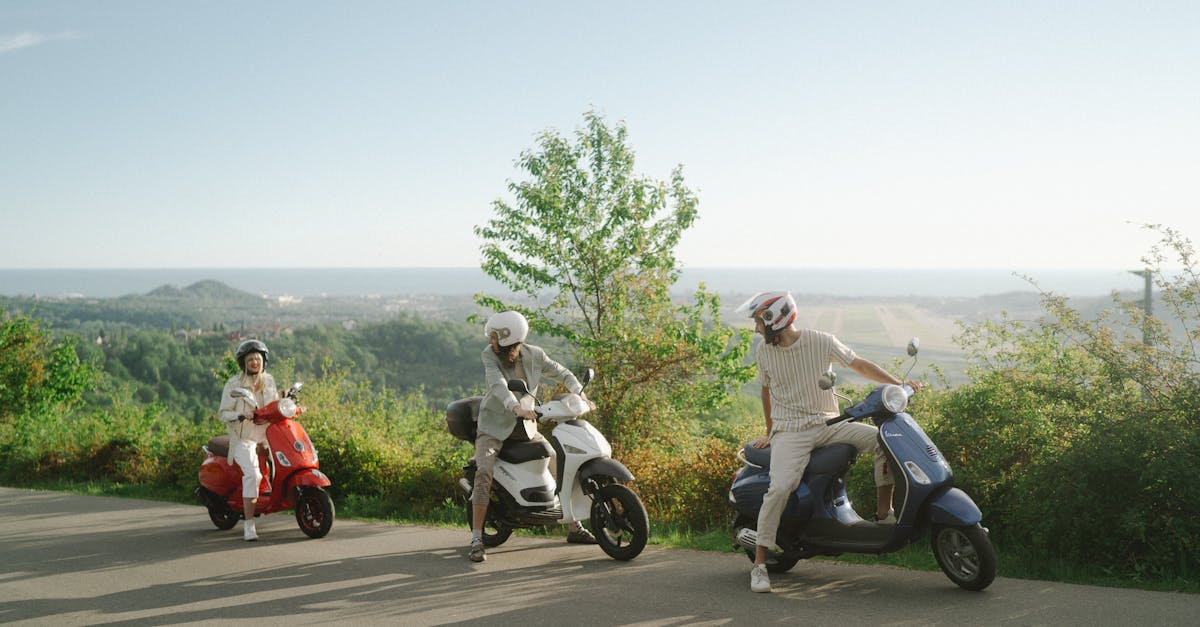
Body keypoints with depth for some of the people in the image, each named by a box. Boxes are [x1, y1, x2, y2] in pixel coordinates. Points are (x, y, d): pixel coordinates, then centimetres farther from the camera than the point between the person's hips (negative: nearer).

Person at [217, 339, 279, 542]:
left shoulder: (269, 380, 13)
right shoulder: (234, 384, -3)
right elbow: (223, 414, -4)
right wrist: (241, 415, -22)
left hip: (267, 435, 6)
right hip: (243, 438, -6)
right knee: (252, 474, -27)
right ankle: (249, 525, -24)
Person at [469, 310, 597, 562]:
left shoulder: (534, 355, -8)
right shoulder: (490, 355, -18)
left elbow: (562, 374, 5)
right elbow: (498, 385, -35)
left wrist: (581, 396, -11)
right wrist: (517, 408, -52)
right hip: (494, 425, -4)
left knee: (560, 466, 5)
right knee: (484, 473, -27)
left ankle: (575, 528, 22)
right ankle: (476, 540, -24)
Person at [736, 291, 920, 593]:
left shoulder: (821, 341, -6)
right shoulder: (764, 352, 1)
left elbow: (859, 365, 2)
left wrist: (898, 383, -7)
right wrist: (770, 431, 24)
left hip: (827, 423, 1)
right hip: (789, 432, -1)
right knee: (781, 487, -25)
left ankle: (884, 513, -2)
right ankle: (759, 564, -18)